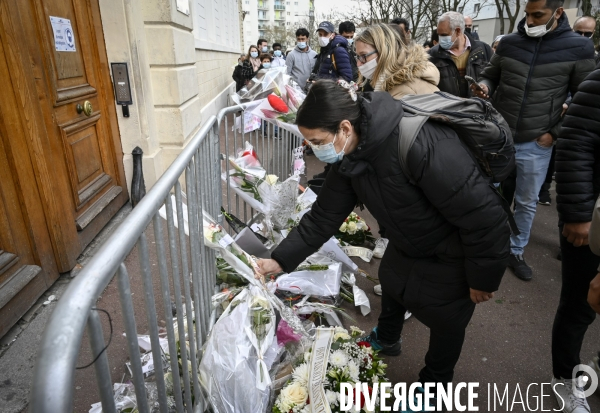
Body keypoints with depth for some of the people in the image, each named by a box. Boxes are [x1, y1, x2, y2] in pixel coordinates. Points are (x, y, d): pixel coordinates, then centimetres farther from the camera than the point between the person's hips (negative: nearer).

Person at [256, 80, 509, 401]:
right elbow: (324, 215, -6)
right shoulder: (349, 156, -14)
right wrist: (281, 260, -8)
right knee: (391, 283, 27)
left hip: (451, 254, -7)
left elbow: (483, 215, -33)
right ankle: (386, 340, 59)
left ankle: (432, 385, 42)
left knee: (445, 321, 13)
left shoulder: (421, 145, -41)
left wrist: (483, 277, -19)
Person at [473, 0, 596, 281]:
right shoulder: (508, 43, -1)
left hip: (536, 144, -1)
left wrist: (557, 132, -6)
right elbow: (490, 76, 10)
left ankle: (516, 252, 30)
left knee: (527, 201, 12)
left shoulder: (578, 48, -5)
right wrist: (483, 86, -13)